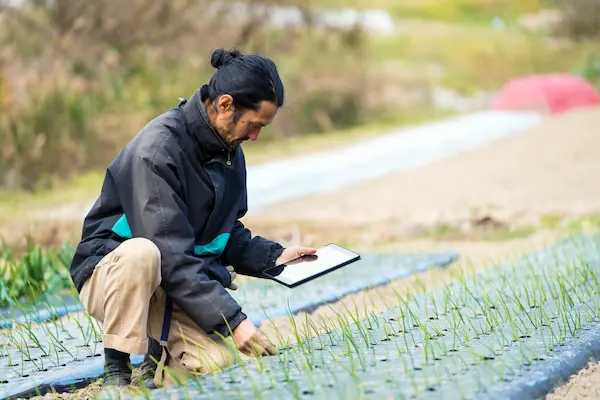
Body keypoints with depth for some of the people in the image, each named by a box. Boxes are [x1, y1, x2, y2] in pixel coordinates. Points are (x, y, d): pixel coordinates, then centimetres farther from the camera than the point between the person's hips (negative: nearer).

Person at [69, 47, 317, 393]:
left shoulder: (230, 150, 4)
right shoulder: (156, 149, -23)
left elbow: (227, 234, 16)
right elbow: (171, 256, -28)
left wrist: (272, 257, -4)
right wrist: (233, 321, -31)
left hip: (186, 283, 6)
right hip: (110, 276, -6)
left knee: (219, 363, -22)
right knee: (142, 253, -41)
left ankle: (157, 360, 11)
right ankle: (116, 372, -22)